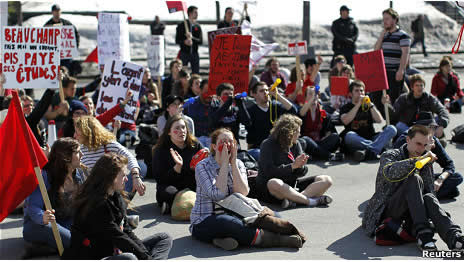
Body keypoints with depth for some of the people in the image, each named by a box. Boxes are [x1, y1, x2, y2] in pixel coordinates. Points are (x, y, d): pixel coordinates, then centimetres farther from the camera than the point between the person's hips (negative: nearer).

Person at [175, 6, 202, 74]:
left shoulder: (198, 26, 7)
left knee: (196, 73, 1)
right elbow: (177, 40, -2)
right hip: (184, 53, -2)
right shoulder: (181, 25, 1)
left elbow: (200, 41, -1)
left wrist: (192, 38, -19)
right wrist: (184, 42, -22)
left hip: (194, 53, 3)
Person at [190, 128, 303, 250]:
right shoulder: (203, 166, -6)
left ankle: (225, 238, -36)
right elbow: (218, 194, -22)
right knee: (227, 223, -39)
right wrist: (225, 163, -17)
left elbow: (243, 193, -11)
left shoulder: (238, 164, 7)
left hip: (232, 216, 5)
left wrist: (233, 163, -13)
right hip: (204, 223, -4)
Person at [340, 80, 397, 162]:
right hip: (355, 143, -3)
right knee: (349, 135, -36)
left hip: (371, 139, 3)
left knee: (391, 129, -20)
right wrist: (358, 104, -8)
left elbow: (380, 120, 5)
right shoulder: (346, 108, 13)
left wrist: (370, 105, -4)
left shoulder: (368, 106, 22)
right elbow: (345, 121, -11)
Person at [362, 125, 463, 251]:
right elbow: (389, 173, -25)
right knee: (414, 179, -28)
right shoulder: (389, 156, -1)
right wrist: (417, 160, -29)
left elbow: (430, 190, 9)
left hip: (409, 216, 4)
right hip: (386, 212, -4)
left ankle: (454, 237, -47)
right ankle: (423, 235, -38)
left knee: (428, 198, -30)